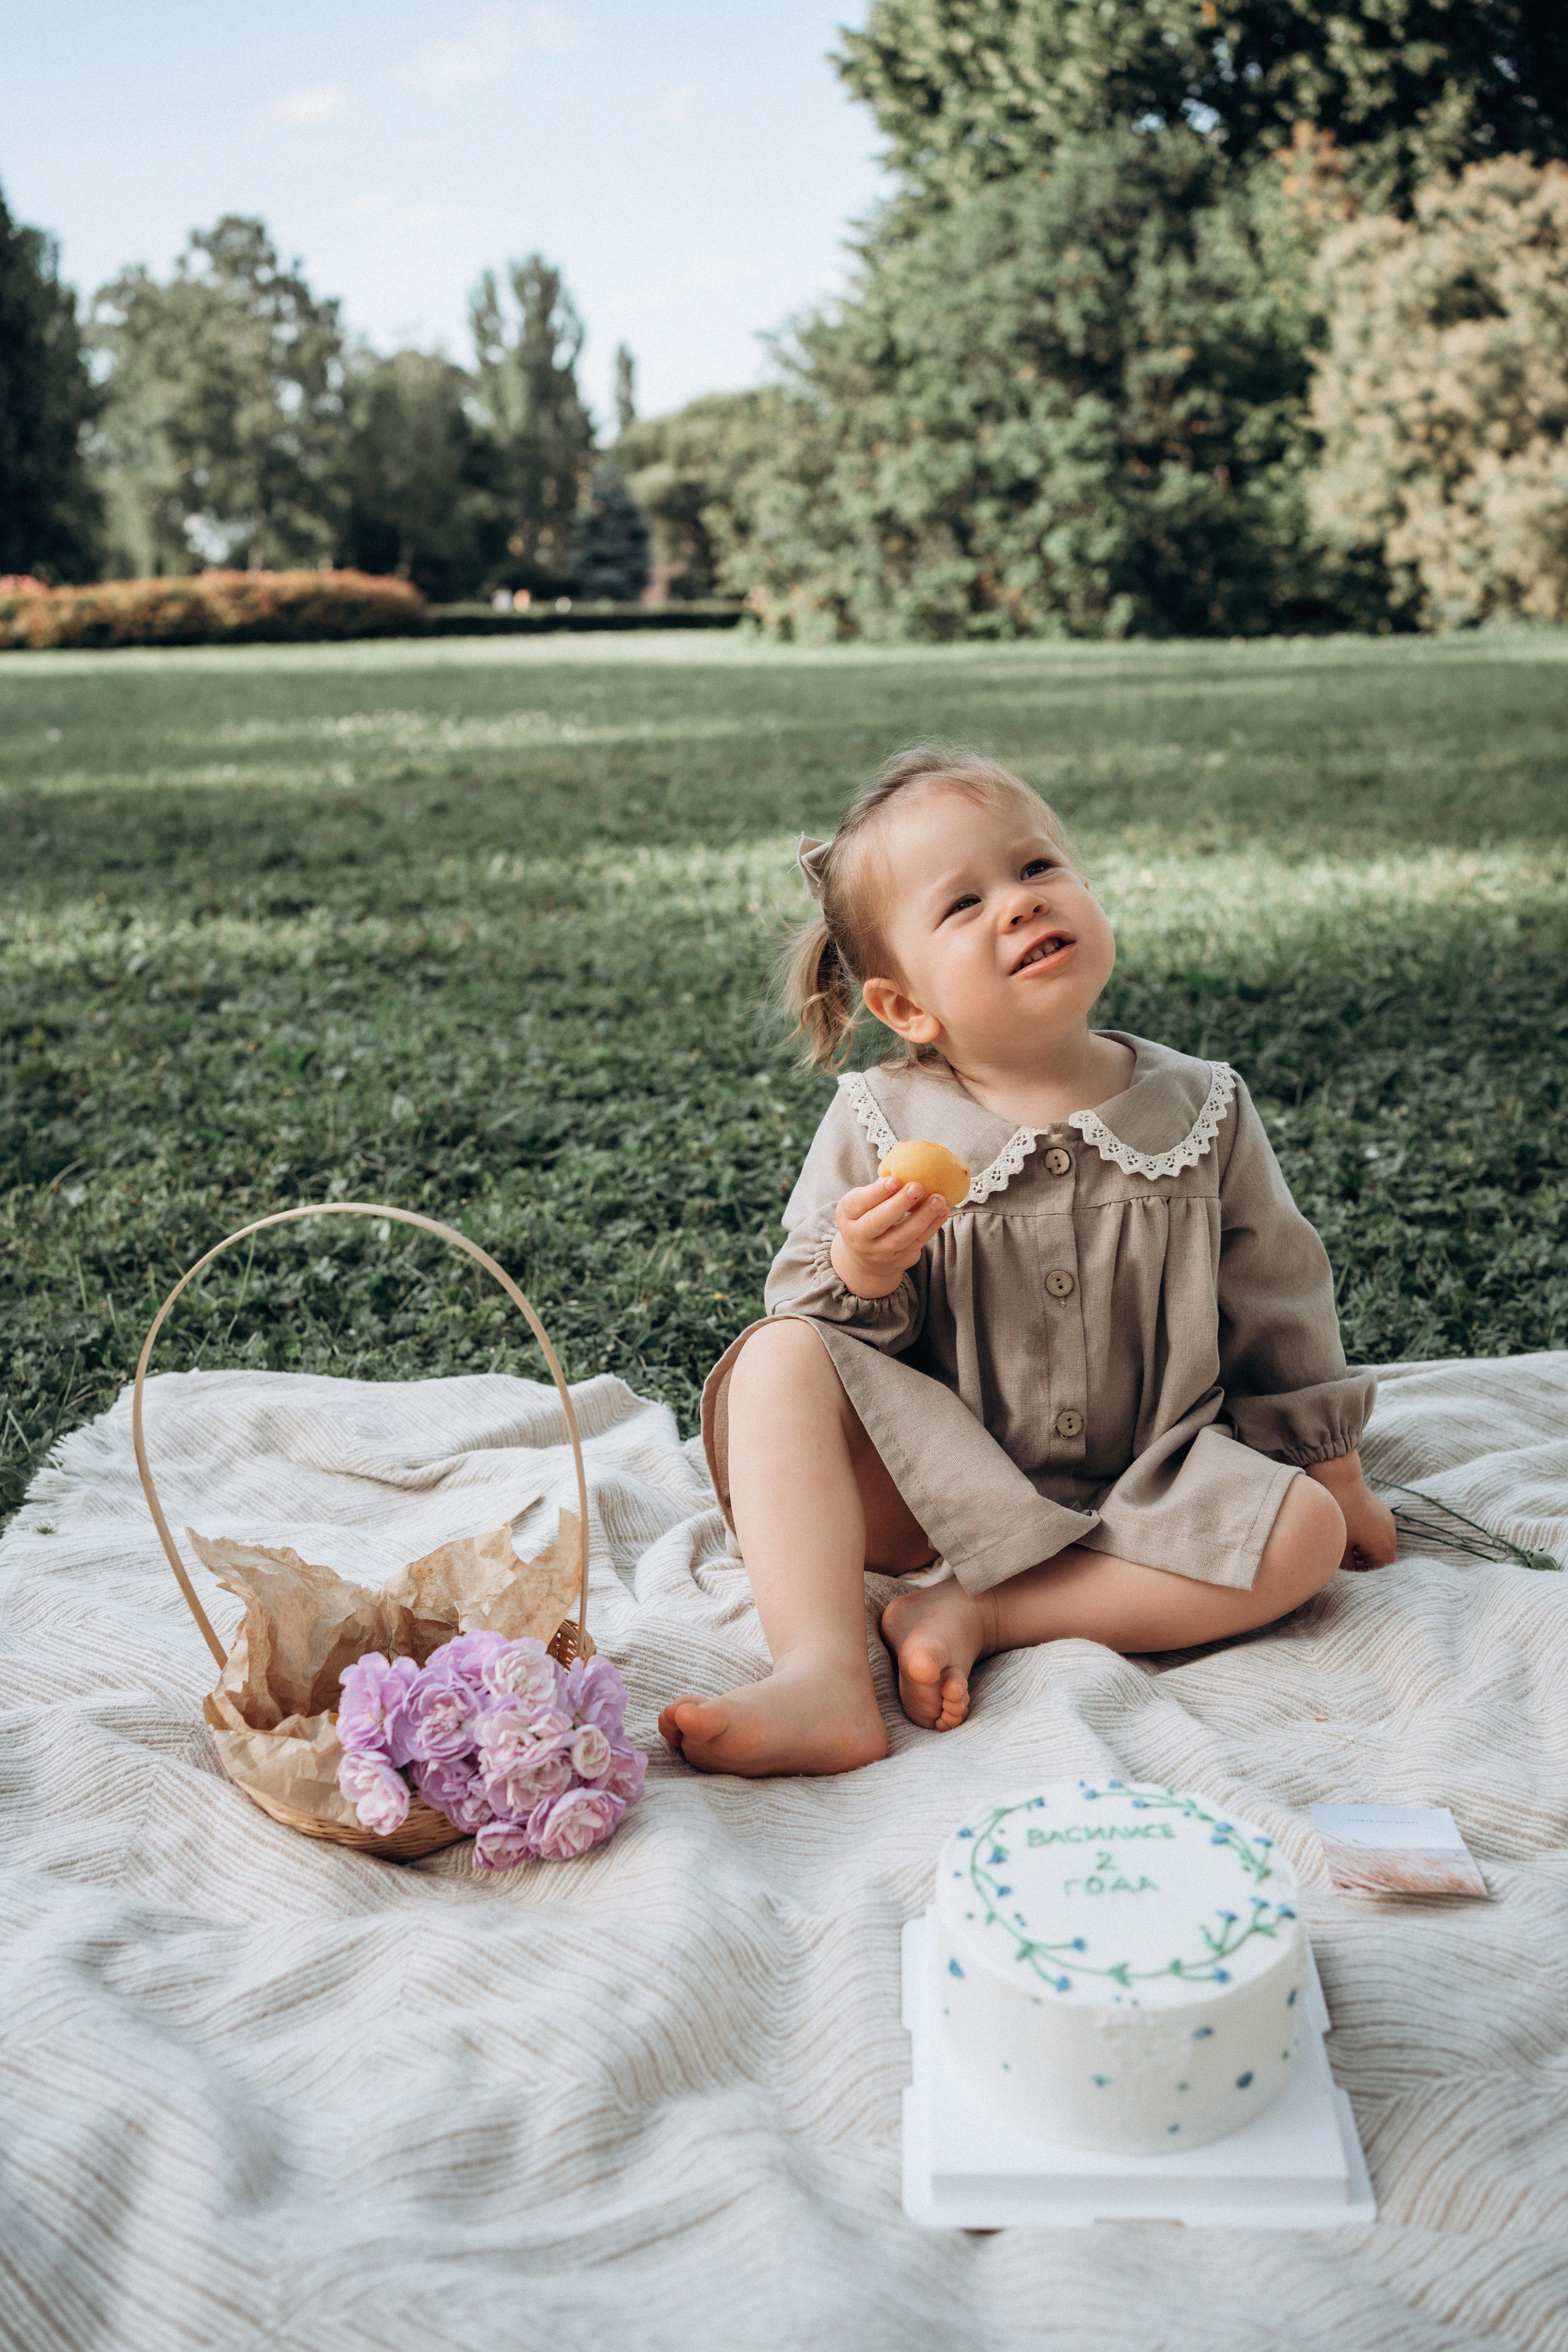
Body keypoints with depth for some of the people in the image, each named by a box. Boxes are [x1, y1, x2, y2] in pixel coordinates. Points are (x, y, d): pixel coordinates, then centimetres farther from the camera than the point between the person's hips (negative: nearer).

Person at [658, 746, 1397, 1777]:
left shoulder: (1203, 1111, 0)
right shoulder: (877, 1124, -4)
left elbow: (1277, 1310, 10)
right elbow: (810, 1329, -4)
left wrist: (1333, 1476, 15)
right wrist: (859, 1276, -26)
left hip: (1141, 1490, 1)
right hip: (933, 1490, -1)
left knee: (1304, 1533, -23)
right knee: (780, 1359, -22)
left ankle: (975, 1616, -23)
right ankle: (821, 1677, -35)